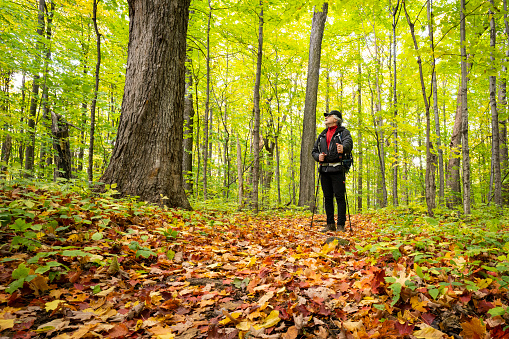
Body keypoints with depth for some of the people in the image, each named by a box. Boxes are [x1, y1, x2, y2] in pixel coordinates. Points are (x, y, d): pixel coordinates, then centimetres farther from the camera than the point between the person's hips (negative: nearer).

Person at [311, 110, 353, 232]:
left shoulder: (343, 132, 4)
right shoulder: (322, 135, 22)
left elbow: (349, 143, -17)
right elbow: (314, 150, 20)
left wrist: (343, 148, -41)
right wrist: (318, 156, -4)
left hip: (337, 169, -5)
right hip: (324, 169, 5)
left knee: (339, 197, -6)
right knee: (328, 197, 7)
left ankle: (341, 225, -1)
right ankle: (330, 224, 15)